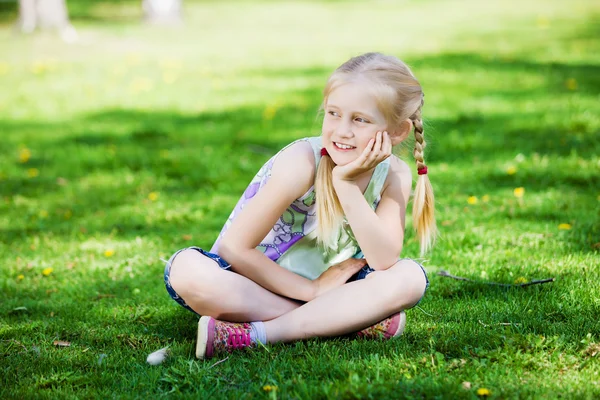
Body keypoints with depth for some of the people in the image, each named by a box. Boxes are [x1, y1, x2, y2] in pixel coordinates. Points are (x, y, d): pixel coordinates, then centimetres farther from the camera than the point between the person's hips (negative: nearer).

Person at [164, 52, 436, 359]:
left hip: (326, 286, 3)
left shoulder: (394, 175, -9)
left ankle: (255, 333, -28)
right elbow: (235, 248, -21)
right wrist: (312, 290, -19)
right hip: (257, 285, -3)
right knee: (186, 268, -32)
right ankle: (349, 321, -28)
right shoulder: (302, 162, -22)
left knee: (411, 277, -22)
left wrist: (347, 184, -30)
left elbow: (385, 261, -23)